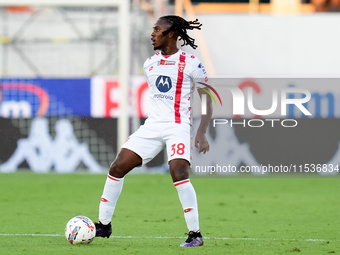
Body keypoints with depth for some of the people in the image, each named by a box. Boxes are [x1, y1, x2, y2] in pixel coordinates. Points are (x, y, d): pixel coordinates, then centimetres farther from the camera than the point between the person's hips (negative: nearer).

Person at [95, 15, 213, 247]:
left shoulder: (190, 63, -6)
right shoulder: (150, 64, 12)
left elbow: (208, 100, -3)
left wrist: (202, 133, -13)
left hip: (178, 126, -6)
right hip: (152, 125, 6)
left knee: (179, 174, -26)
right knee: (117, 168, -2)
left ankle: (195, 234, -16)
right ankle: (104, 225, 10)